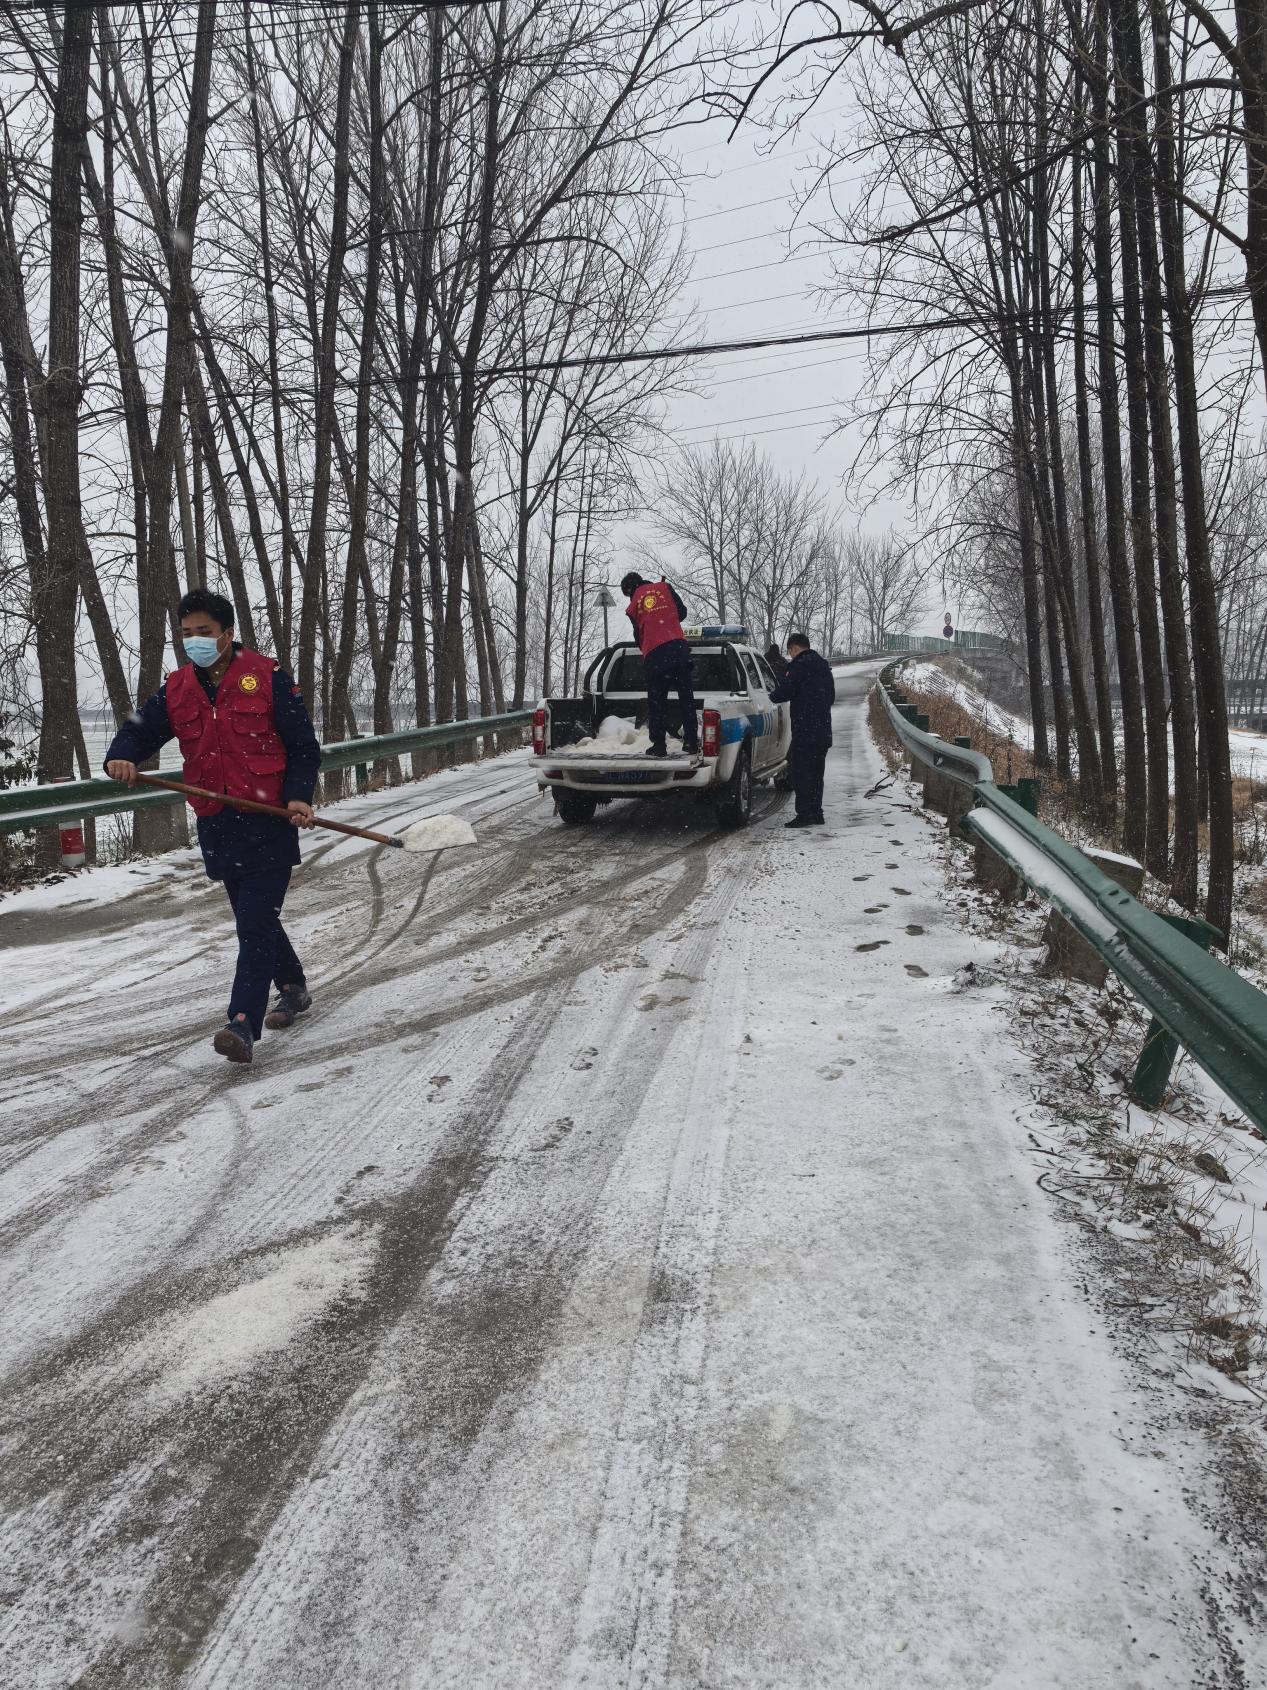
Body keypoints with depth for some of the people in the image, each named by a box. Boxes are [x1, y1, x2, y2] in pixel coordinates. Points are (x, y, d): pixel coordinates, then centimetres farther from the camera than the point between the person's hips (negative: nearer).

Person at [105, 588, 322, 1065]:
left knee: (256, 922, -11)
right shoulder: (177, 689, 8)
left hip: (269, 821, -6)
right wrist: (121, 758, -15)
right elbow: (140, 730, 9)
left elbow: (303, 746, -5)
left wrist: (299, 796, -19)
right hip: (216, 826, 6)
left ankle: (243, 1023, -14)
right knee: (253, 918, 18)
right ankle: (293, 988, 39)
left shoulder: (267, 677, -6)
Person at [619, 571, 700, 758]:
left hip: (653, 653, -1)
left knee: (655, 702, 5)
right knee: (686, 696, 6)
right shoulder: (664, 587, 14)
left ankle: (658, 745, 2)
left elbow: (639, 635, 14)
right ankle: (692, 742, 5)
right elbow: (682, 611, 14)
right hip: (678, 646, 1)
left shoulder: (633, 606, 11)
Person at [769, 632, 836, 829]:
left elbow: (784, 691, -14)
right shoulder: (824, 665, 18)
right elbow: (831, 697, 25)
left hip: (805, 731, -9)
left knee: (800, 772, -5)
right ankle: (816, 814, 17)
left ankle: (805, 814, -9)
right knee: (816, 774, 14)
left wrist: (772, 696, 6)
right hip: (824, 730, 9)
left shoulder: (800, 665, -11)